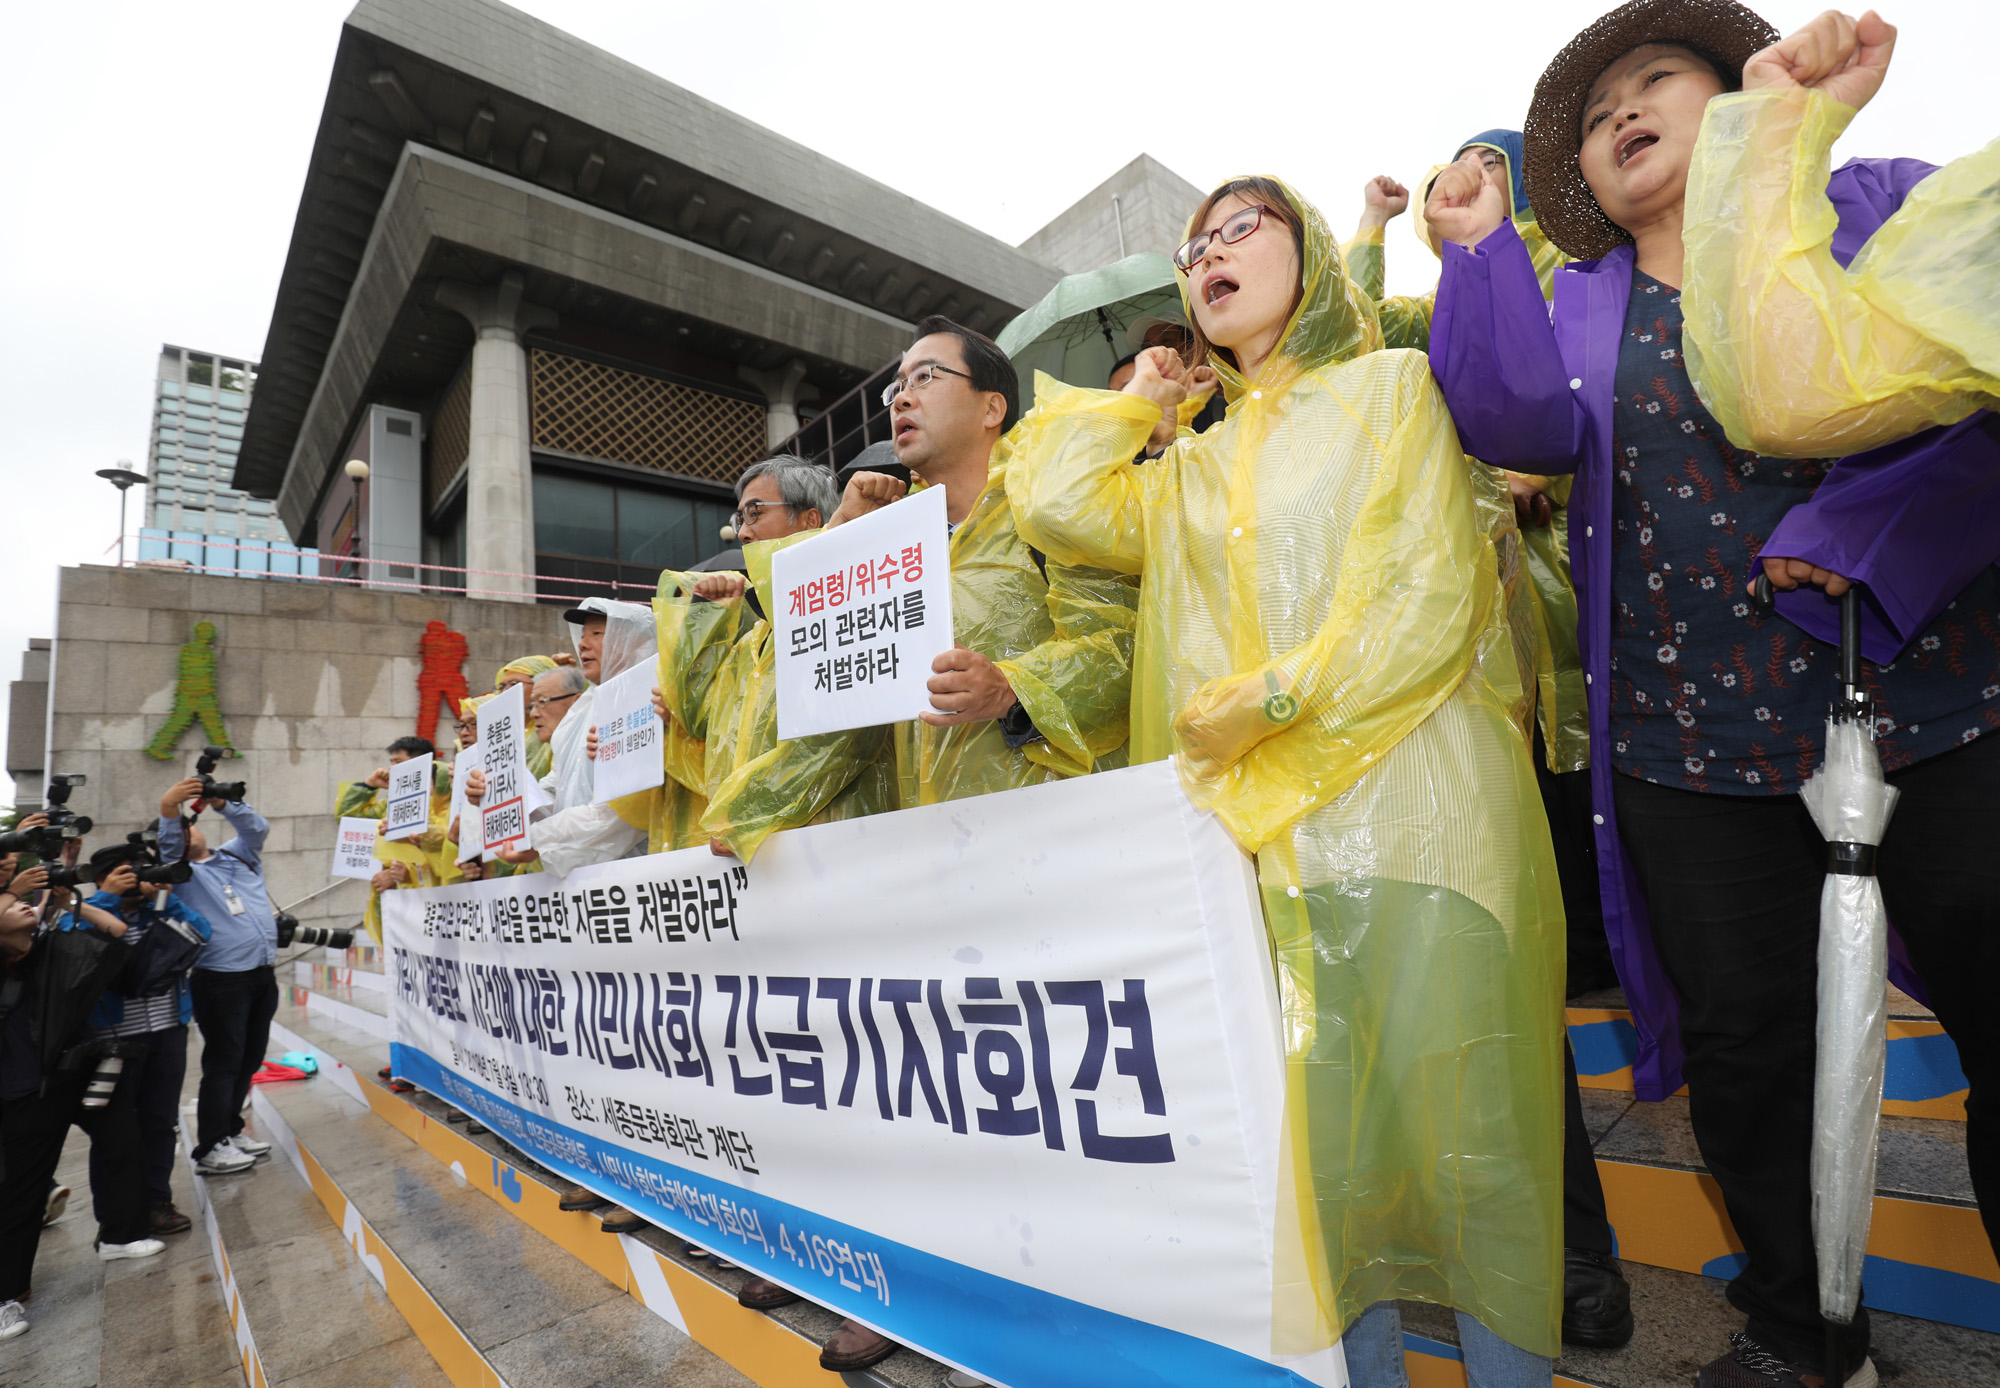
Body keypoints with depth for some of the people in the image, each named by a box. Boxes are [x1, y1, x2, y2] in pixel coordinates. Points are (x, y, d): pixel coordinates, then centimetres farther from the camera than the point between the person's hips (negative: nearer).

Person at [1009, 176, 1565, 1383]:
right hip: (1261, 825, 4)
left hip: (1409, 797, -3)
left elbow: (1433, 585, -3)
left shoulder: (1393, 385, 10)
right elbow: (1062, 509, 6)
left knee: (1456, 1113, -1)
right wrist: (1134, 399, 20)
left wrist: (1279, 695, -11)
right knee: (1316, 1128, 5)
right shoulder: (1193, 466, 22)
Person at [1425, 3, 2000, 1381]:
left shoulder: (1884, 204, 8)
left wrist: (1867, 523, -21)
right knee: (1746, 1050, 10)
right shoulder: (1577, 304, 13)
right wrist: (1480, 246, -10)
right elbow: (1521, 419, -9)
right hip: (1698, 746, 1)